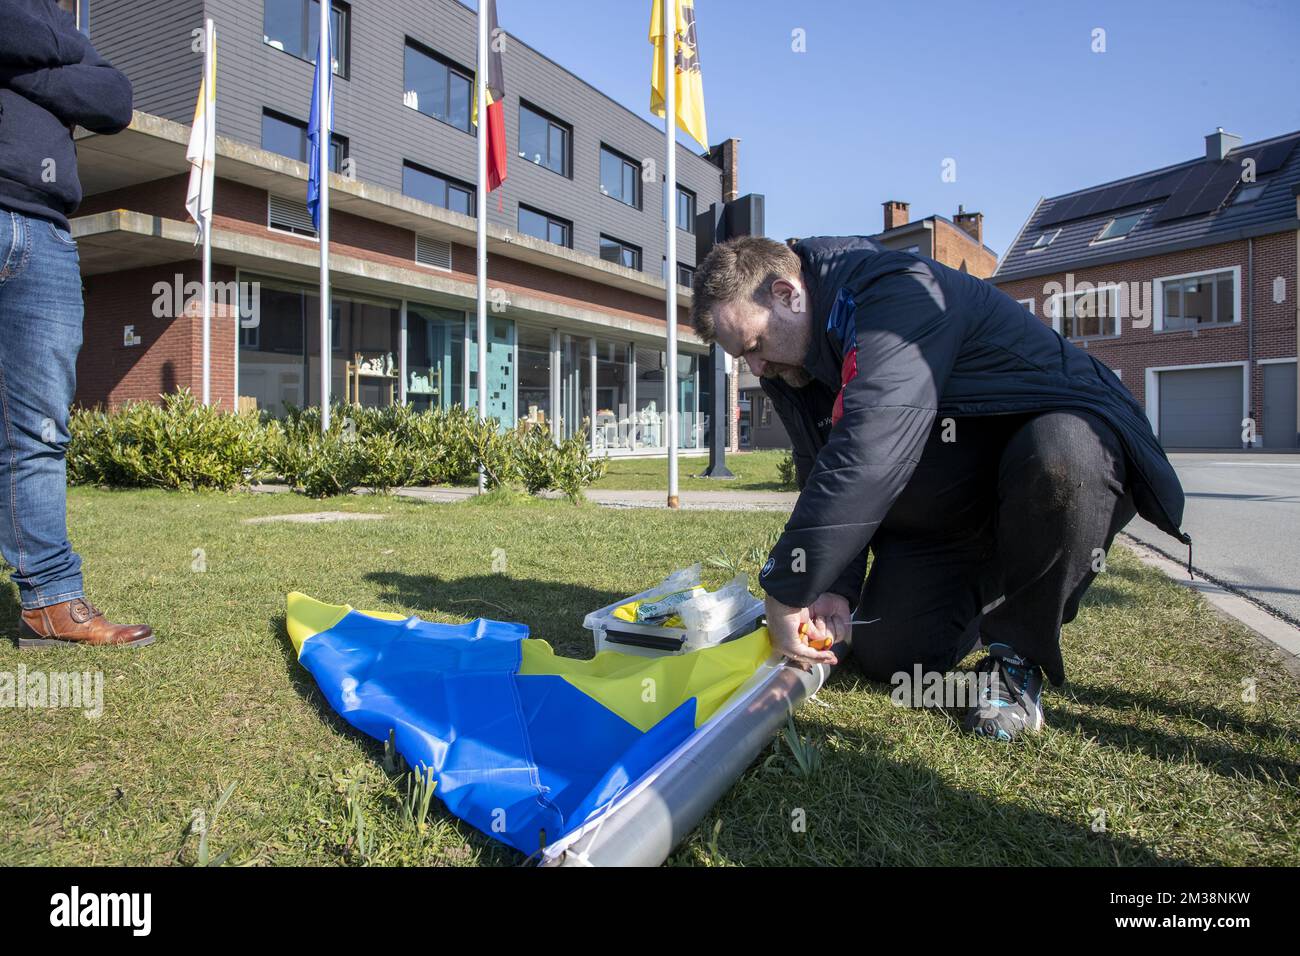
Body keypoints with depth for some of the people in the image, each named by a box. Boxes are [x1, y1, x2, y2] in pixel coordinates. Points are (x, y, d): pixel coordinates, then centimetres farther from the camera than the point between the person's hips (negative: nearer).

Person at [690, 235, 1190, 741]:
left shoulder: (897, 291, -30)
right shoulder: (791, 368, -1)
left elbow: (867, 454, -41)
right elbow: (825, 477, 1)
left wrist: (786, 592, -37)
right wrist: (837, 586, -14)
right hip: (944, 515, 7)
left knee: (1059, 462, -42)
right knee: (885, 656, -3)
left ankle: (1018, 652, -18)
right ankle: (982, 593, 28)